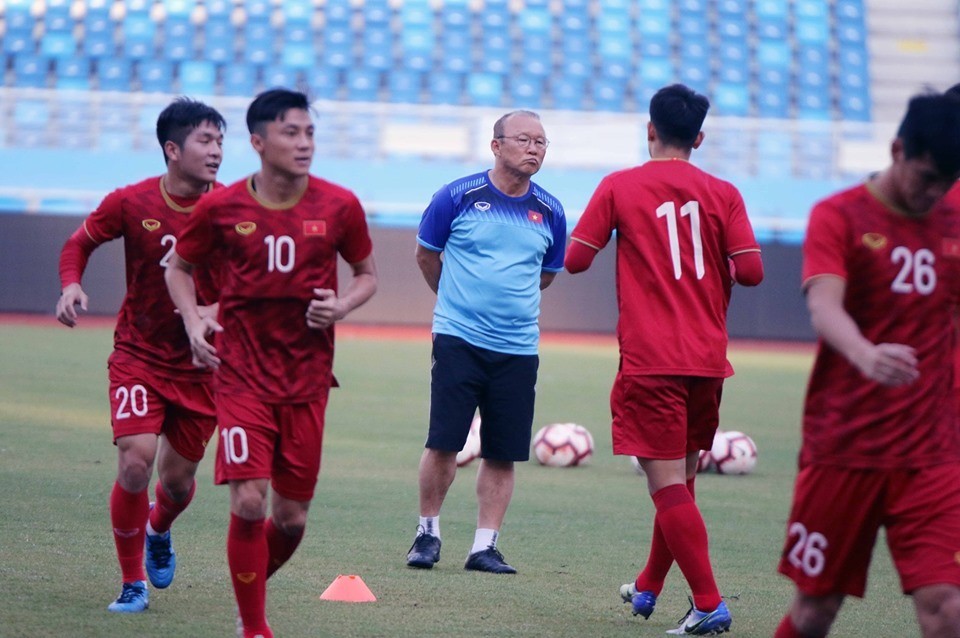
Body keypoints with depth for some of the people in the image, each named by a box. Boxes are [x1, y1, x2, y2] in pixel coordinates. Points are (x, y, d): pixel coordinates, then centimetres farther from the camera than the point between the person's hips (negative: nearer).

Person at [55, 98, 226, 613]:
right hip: (139, 355, -2)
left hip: (202, 363, 2)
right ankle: (133, 584, 2)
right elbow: (80, 243, 6)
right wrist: (71, 285, -14)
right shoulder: (131, 203, -10)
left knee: (178, 479, 7)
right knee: (136, 462, -17)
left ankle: (158, 531, 46)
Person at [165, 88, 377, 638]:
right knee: (249, 501, -14)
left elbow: (368, 276, 11)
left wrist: (342, 305, -10)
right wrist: (193, 321, -7)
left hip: (308, 379, 2)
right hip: (242, 372, -2)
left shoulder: (339, 206, -3)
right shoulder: (221, 208, -5)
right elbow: (180, 267, 11)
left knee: (292, 516, 6)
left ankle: (257, 582, 38)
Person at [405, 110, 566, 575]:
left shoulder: (549, 212, 5)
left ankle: (485, 546, 11)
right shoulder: (458, 197, -4)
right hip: (458, 339, -3)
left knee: (503, 454, 2)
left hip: (518, 348, 3)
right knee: (443, 443, -5)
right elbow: (426, 254, 11)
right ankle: (428, 532, 13)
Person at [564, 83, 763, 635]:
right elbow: (751, 270, -5)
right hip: (708, 360, 4)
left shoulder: (620, 187, -2)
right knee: (681, 478, 18)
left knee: (669, 484, -5)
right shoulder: (723, 194, 3)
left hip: (650, 361, -4)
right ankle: (648, 589, 33)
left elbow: (576, 259, -1)